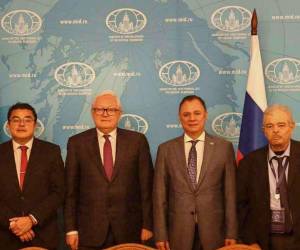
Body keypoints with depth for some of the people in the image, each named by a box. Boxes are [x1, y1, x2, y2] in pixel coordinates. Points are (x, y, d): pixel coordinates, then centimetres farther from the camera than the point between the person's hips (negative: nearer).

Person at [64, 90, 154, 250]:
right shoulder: (77, 143, 2)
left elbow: (146, 186, 2)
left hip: (129, 230, 0)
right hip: (89, 231, 0)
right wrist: (71, 229, -2)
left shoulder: (137, 141, 2)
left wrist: (147, 225, -1)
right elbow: (71, 190, 2)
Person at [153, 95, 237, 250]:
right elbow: (160, 195, 2)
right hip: (178, 233, 0)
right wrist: (160, 235, -2)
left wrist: (231, 233, -2)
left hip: (213, 231, 0)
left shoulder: (224, 148, 2)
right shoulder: (166, 149, 3)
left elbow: (230, 193, 2)